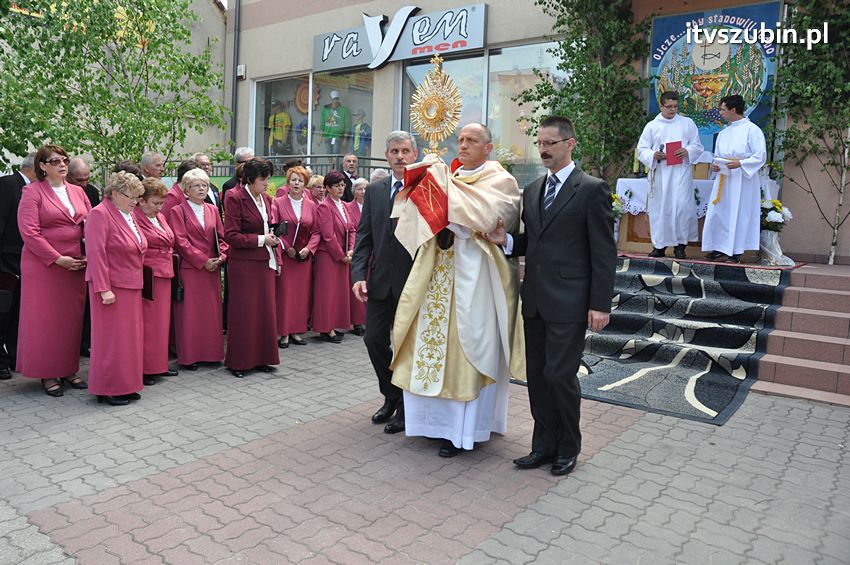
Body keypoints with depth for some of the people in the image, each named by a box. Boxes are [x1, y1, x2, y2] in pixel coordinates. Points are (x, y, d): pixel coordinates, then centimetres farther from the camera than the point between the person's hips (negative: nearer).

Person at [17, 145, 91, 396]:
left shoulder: (78, 192, 12)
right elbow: (29, 231, -12)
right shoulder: (33, 192, -4)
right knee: (44, 320, 3)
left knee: (72, 318, 9)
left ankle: (68, 369, 20)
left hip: (77, 266, 5)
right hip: (44, 266, -5)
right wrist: (58, 259, -16)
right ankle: (47, 374, 13)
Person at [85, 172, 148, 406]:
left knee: (130, 336, 12)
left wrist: (137, 280, 15)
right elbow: (95, 253, -18)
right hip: (111, 287, -8)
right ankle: (107, 389, 10)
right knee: (111, 337, -1)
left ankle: (125, 384, 21)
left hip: (131, 286, 8)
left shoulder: (129, 214, 14)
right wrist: (104, 289, -22)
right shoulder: (100, 214, -12)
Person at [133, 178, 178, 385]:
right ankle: (143, 369, 6)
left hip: (163, 275, 9)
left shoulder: (160, 218, 16)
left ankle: (158, 364, 24)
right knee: (146, 323, -3)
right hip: (147, 276, -8)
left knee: (161, 321, 14)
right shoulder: (133, 218, -12)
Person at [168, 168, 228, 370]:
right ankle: (188, 356, 7)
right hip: (189, 269, -5)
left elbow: (221, 237, 12)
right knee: (190, 313, -1)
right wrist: (202, 260, -13)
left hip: (212, 269, 5)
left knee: (212, 311, 7)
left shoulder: (212, 210, 14)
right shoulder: (177, 211, -1)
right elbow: (180, 241, -9)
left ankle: (211, 353, 17)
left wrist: (221, 257, -5)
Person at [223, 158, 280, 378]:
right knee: (243, 312, 0)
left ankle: (261, 357, 21)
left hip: (265, 262, 7)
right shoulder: (235, 198, -9)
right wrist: (261, 240, -16)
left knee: (265, 310, 9)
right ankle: (238, 362, 12)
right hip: (243, 263, -7)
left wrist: (274, 238, 4)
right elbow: (231, 236, -14)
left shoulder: (266, 199, 12)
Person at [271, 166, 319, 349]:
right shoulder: (278, 202, 0)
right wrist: (287, 248, -12)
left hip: (304, 256, 3)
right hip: (284, 255, -3)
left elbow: (316, 231, 8)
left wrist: (309, 248, -7)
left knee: (302, 292, 4)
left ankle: (296, 330, 14)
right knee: (284, 292, -4)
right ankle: (283, 332, 3)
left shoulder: (311, 205, 9)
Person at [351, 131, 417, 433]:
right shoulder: (374, 190, 8)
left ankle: (405, 408, 25)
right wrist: (359, 275, -5)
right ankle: (391, 397, 31)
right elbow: (364, 236, 6)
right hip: (381, 280, 4)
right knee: (374, 339, 8)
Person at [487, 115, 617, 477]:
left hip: (568, 302, -6)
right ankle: (544, 446, 26)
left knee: (560, 374, -3)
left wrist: (600, 304, -12)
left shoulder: (592, 189, -5)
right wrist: (506, 241, -1)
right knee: (537, 375, 11)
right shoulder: (532, 190, 14)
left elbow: (604, 251, -8)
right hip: (534, 300, 7)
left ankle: (568, 448, 20)